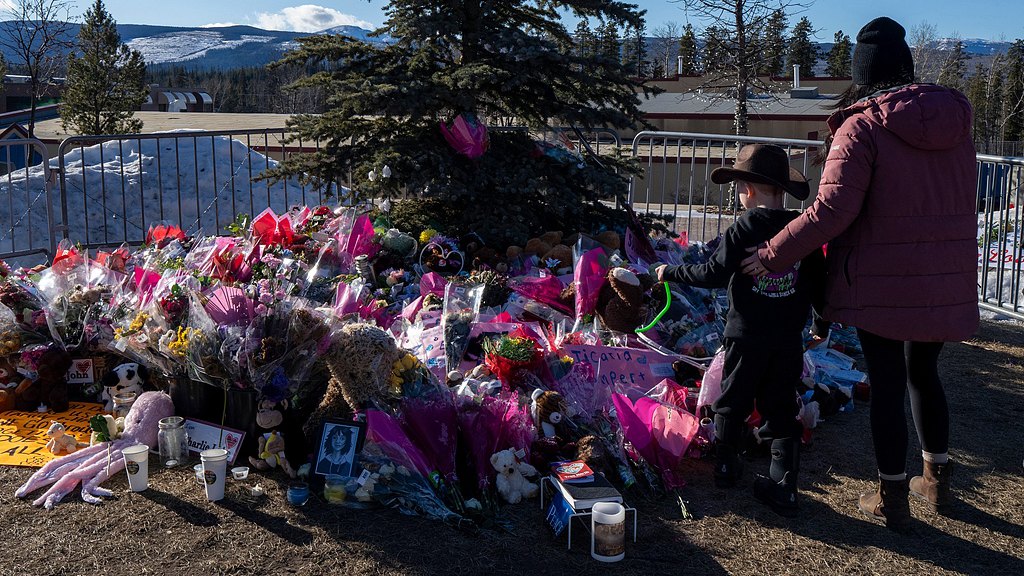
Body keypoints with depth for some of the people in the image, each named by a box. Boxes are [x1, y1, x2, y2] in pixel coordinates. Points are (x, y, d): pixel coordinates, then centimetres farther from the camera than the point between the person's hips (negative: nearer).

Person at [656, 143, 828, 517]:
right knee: (781, 409, 9)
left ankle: (725, 466, 27)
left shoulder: (743, 229, -10)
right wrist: (822, 324, 24)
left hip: (746, 336, -3)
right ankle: (784, 488, 7)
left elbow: (715, 274, -13)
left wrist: (672, 273, 0)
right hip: (789, 339, 3)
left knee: (732, 402, 15)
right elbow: (818, 282, 9)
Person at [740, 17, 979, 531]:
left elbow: (833, 209, -22)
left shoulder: (863, 126, -14)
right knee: (923, 372, 23)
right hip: (946, 281, 6)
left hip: (883, 283, -5)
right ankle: (937, 479, 36)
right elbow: (956, 199, 12)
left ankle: (892, 500, 17)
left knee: (886, 384, 6)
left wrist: (773, 255, -15)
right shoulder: (955, 117, 5)